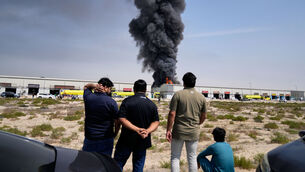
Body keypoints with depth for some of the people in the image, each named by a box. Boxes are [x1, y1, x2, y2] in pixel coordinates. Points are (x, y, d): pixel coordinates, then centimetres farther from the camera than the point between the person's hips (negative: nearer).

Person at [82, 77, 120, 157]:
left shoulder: (88, 97, -4)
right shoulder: (111, 102, -14)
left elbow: (86, 87, 20)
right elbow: (117, 122, -9)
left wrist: (94, 85, -1)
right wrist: (115, 134, 9)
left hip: (89, 137, 3)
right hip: (106, 139, -3)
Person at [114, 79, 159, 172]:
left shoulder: (127, 101, -8)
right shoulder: (152, 104, 1)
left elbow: (122, 119, -16)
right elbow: (155, 122, -4)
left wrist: (137, 129, -19)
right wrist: (147, 131, -16)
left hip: (127, 140, -2)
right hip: (143, 141, 3)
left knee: (118, 163, 12)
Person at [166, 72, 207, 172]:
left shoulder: (178, 95, -8)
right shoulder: (201, 97, 2)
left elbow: (172, 114, -12)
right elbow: (204, 116, 9)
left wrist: (168, 130, -5)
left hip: (179, 131, -3)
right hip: (194, 132, 3)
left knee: (175, 157, 10)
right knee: (192, 158, 15)